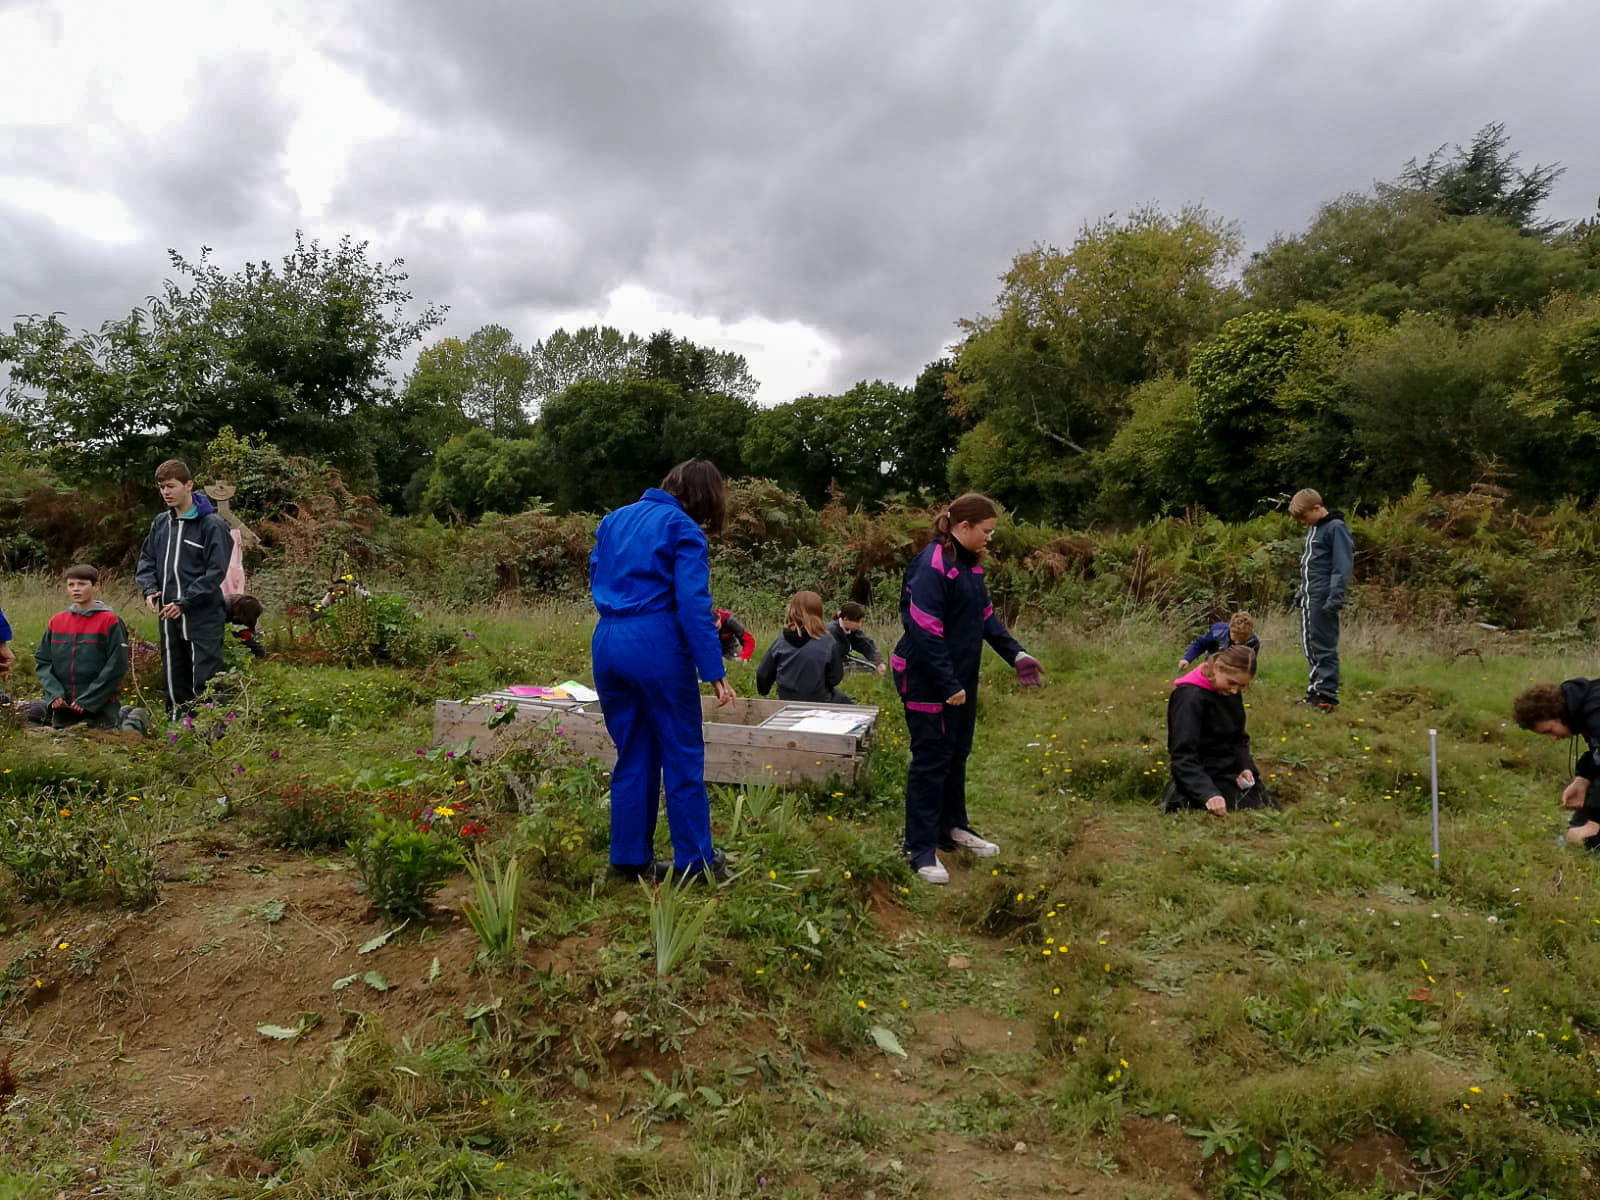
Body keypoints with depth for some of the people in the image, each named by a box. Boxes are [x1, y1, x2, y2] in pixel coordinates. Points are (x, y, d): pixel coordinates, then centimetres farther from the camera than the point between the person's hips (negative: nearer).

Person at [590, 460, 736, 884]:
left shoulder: (614, 519, 16)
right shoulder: (684, 529, -5)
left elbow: (596, 579, 20)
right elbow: (694, 605, -13)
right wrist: (715, 672, -13)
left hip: (607, 643, 6)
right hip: (658, 646, -6)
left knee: (632, 754, 15)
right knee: (683, 756, 5)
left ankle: (629, 858, 19)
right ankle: (694, 860, 13)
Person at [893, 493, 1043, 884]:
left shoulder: (970, 563, 9)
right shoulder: (933, 566, -21)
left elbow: (985, 615, 17)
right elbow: (925, 632, -25)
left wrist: (1014, 653, 6)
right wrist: (947, 685, -24)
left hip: (962, 677, 9)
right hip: (928, 681, -9)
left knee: (957, 753, 19)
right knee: (932, 759, -2)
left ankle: (952, 826, 37)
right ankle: (920, 848, 9)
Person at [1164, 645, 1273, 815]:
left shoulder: (1230, 692, 1)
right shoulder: (1190, 697, -24)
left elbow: (1239, 737, 13)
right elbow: (1183, 755, -30)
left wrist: (1246, 766, -7)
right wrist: (1208, 793, -43)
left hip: (1232, 773, 8)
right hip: (1207, 778, -8)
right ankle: (1186, 799, 2)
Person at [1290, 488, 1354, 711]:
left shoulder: (1336, 527, -10)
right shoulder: (1312, 528, 16)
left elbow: (1343, 565, -15)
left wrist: (1335, 597, -20)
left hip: (1323, 599, -9)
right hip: (1308, 598, 9)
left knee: (1324, 647, -6)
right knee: (1310, 646, 11)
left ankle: (1327, 695, -2)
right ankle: (1316, 690, 18)